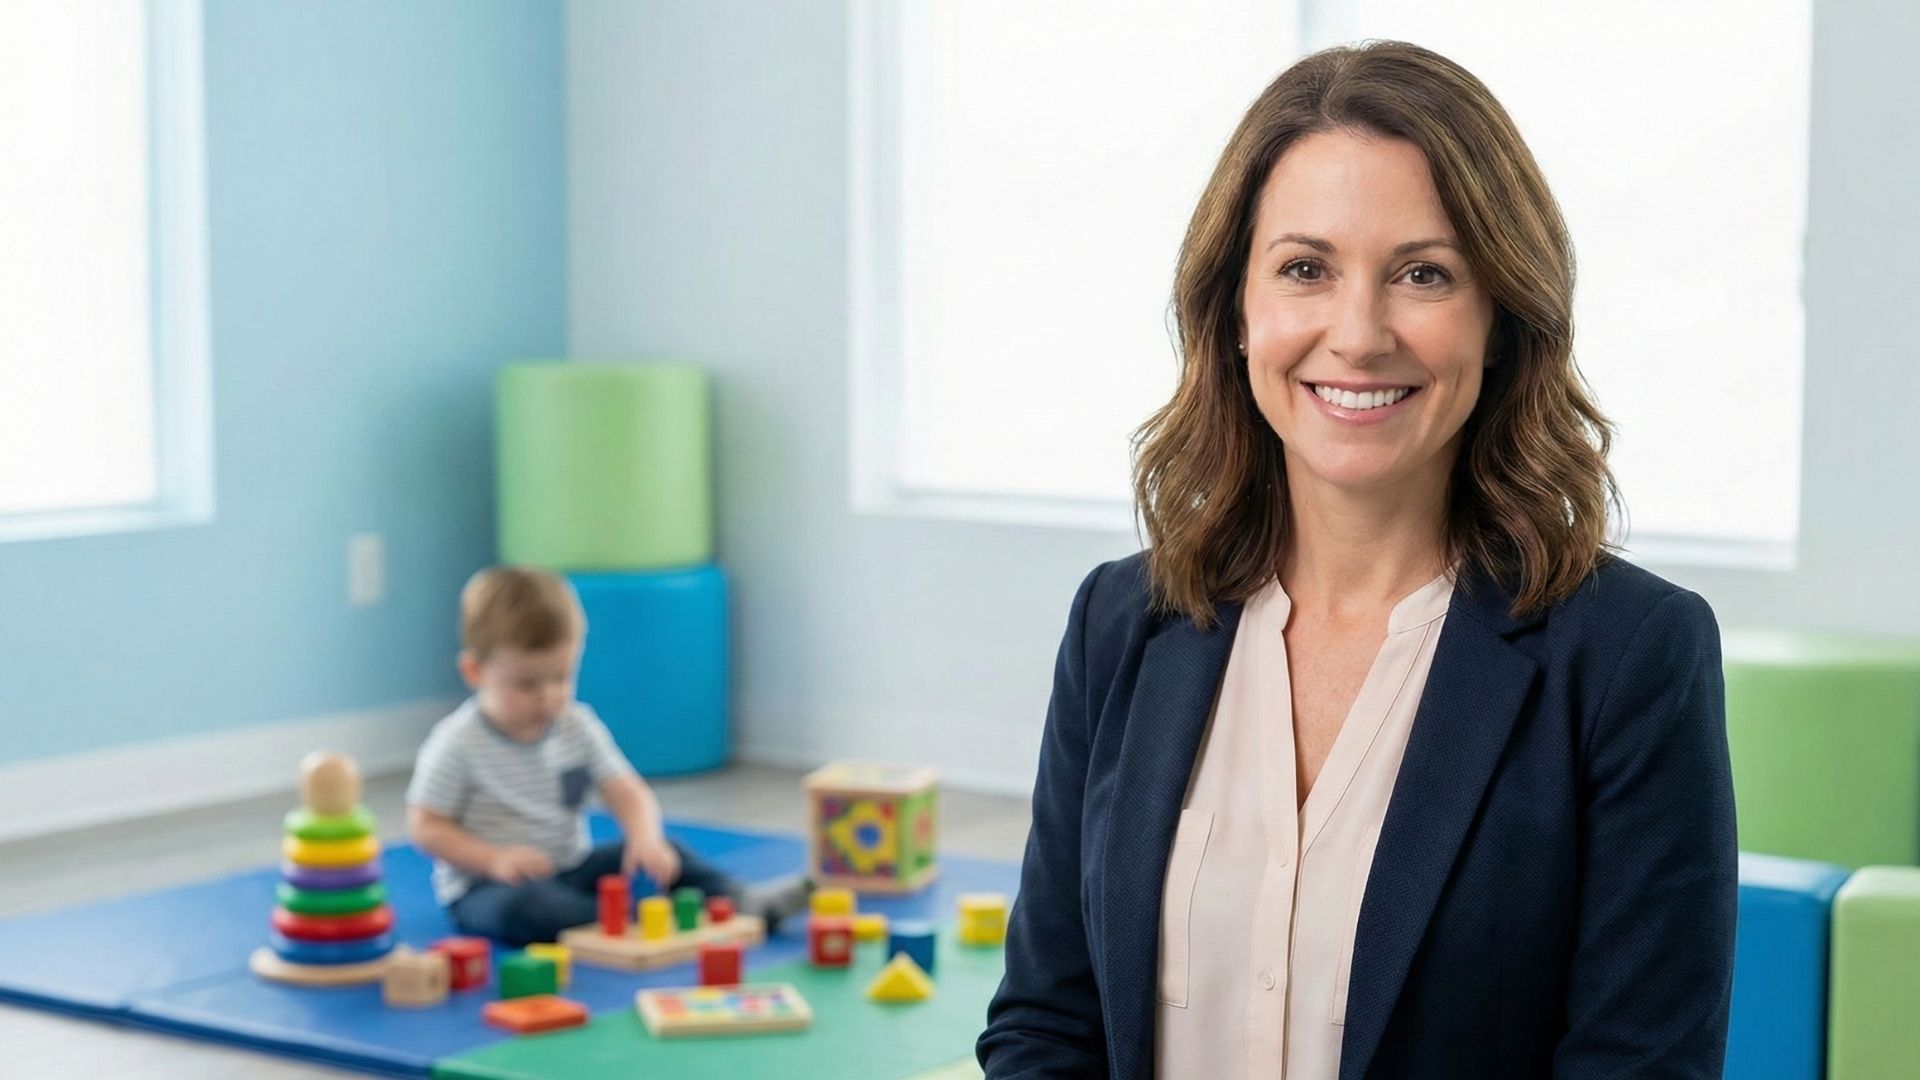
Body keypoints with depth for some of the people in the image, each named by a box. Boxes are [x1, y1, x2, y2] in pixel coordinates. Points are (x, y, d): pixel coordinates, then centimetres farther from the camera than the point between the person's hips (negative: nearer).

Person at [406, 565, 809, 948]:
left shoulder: (578, 726, 0)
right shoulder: (458, 744, -13)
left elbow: (629, 793, -5)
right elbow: (425, 827, -12)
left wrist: (646, 838, -27)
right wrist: (495, 859, -26)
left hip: (570, 869, 6)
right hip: (485, 886, -5)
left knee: (664, 854, -9)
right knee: (521, 908, -38)